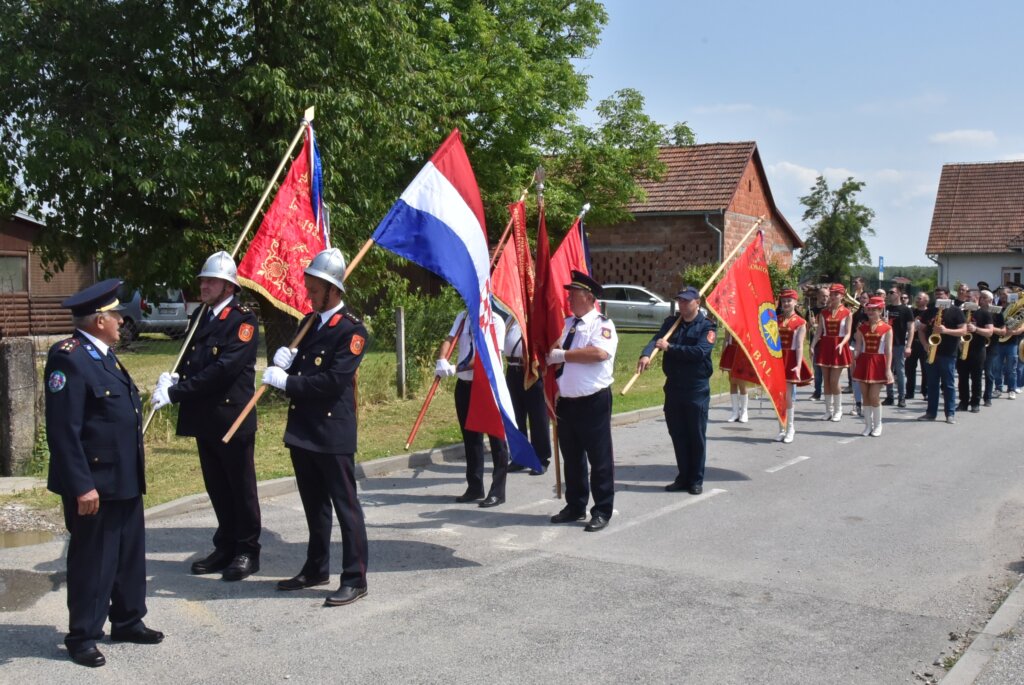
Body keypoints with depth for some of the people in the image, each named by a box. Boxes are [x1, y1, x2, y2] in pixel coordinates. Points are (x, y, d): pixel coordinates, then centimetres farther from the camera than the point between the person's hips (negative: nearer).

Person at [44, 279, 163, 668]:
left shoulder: (104, 354, 12)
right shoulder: (68, 358, -18)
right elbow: (63, 431, -22)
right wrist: (82, 486, -24)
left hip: (125, 479, 9)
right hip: (95, 483, -9)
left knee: (130, 554, 18)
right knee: (93, 560, 3)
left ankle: (128, 622, 32)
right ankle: (83, 637, 18)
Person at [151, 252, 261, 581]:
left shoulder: (243, 320, -13)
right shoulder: (200, 316, 12)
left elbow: (223, 369, -22)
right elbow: (190, 358, 20)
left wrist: (175, 393, -22)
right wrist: (174, 377, -4)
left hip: (233, 417, -7)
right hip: (204, 418, 7)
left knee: (241, 487, 5)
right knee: (217, 487, 15)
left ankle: (247, 551, 17)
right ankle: (226, 547, 28)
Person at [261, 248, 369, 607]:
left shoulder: (352, 330, -12)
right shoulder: (309, 321, 13)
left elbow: (334, 381, -21)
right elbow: (296, 368, 17)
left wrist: (287, 381, -18)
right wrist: (284, 359, -6)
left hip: (333, 432, -8)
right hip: (302, 429, 8)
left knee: (345, 504, -1)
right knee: (314, 505, 18)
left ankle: (355, 578, 7)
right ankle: (316, 569, 31)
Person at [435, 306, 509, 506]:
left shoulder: (495, 320, -11)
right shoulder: (463, 317, 7)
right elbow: (449, 340, -3)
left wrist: (457, 368, -26)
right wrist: (441, 360, -24)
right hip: (465, 384, 6)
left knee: (496, 438, 1)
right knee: (470, 437, 14)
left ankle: (497, 491, 7)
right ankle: (474, 487, 26)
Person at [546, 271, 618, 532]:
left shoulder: (602, 324, -7)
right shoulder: (565, 323, 13)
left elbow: (600, 352, -25)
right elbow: (551, 350, 18)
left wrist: (563, 355, -19)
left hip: (593, 402, -7)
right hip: (566, 402, 7)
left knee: (599, 459, 1)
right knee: (571, 457, 15)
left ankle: (602, 511, 11)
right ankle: (575, 506, 28)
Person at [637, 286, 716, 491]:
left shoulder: (707, 326, -4)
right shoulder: (670, 323, 10)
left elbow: (700, 351, -20)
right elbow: (656, 340, -7)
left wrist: (670, 348, -19)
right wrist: (646, 354, -28)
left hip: (697, 389, -4)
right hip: (673, 387, 5)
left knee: (697, 436, 3)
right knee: (677, 435, 10)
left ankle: (696, 480, 14)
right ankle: (683, 476, 22)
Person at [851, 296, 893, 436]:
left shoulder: (887, 328, -2)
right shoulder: (862, 328, 6)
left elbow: (889, 350, -6)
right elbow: (858, 348, 7)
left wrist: (888, 369, -12)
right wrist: (854, 365, 4)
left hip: (878, 363, -3)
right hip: (864, 363, 3)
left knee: (874, 397, -5)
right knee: (865, 396, 5)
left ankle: (877, 426, 12)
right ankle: (868, 425, 15)